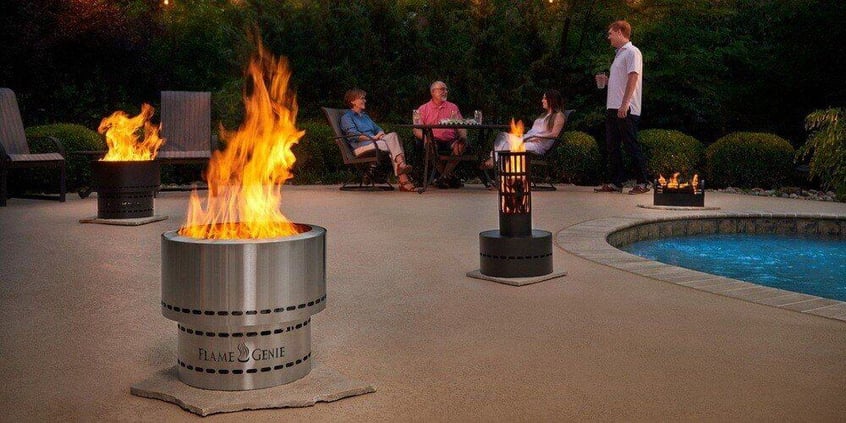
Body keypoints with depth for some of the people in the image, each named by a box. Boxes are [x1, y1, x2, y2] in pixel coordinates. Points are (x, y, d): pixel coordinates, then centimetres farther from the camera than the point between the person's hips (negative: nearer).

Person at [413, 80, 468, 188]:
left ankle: (444, 176, -20)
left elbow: (461, 126, 11)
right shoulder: (423, 109, 14)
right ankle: (450, 176, -17)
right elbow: (417, 130, 3)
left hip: (450, 141, 2)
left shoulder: (452, 107, 20)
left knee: (462, 144, -31)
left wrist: (463, 136, -13)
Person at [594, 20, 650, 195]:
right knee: (612, 146, 8)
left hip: (626, 109, -9)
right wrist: (606, 80, 12)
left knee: (631, 146, -7)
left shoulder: (632, 52, -8)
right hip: (612, 108, 10)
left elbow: (633, 78, -18)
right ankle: (616, 182, 14)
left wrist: (624, 104, -25)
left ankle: (643, 183, -2)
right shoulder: (619, 54, 22)